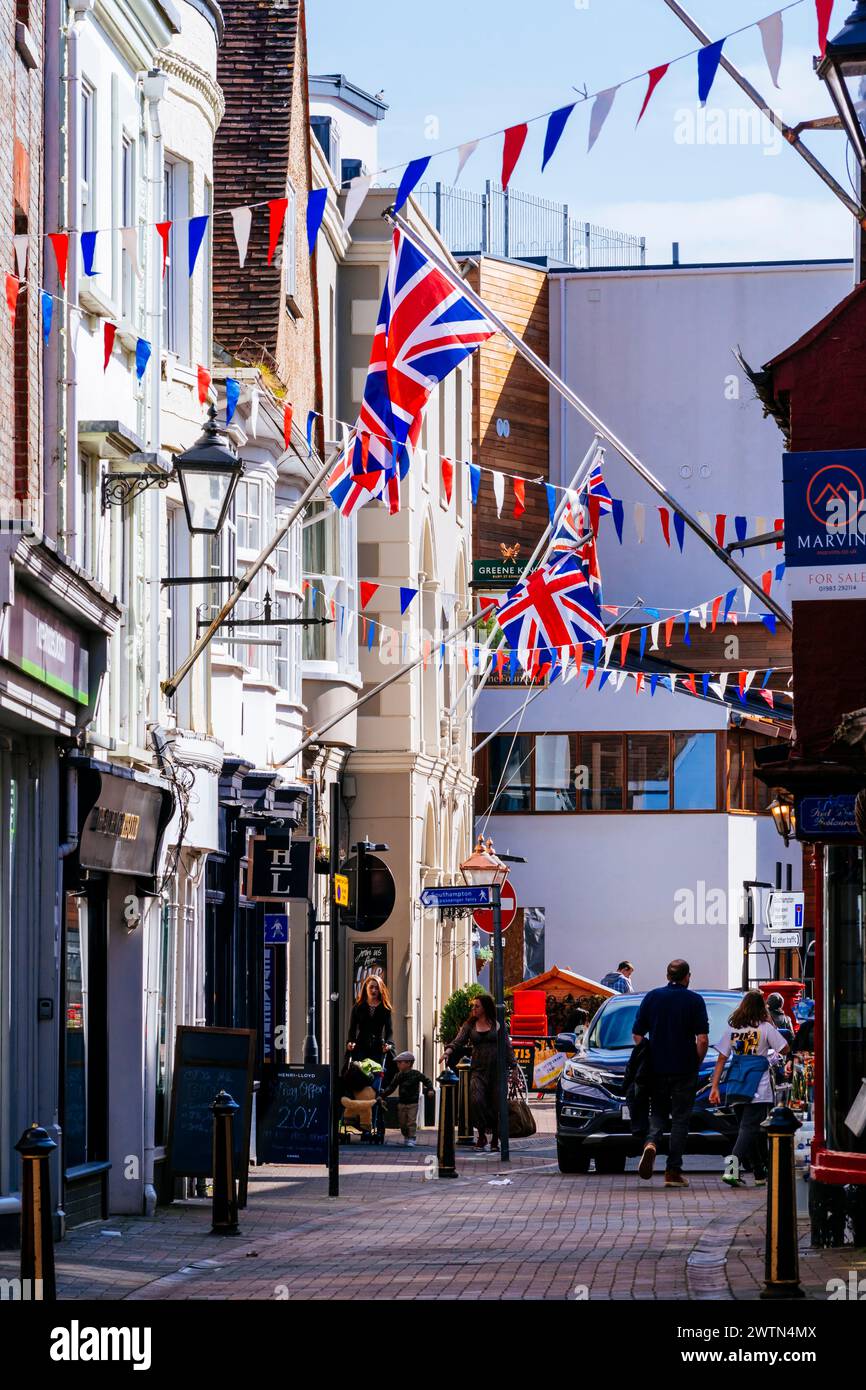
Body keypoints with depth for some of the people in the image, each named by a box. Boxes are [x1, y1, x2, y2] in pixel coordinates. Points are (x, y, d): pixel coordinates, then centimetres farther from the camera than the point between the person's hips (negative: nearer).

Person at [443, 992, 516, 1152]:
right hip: (478, 1068, 1)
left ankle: (495, 1139, 12)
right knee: (476, 1100, -19)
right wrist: (448, 1051, -21)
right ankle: (481, 1135, -5)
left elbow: (507, 1046, 5)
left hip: (496, 1068, -1)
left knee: (496, 1104, -1)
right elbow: (458, 1041, -1)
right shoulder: (470, 1025, 10)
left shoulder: (497, 1025, 4)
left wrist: (513, 1066, -1)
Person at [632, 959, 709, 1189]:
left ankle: (651, 1143, -14)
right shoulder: (694, 1001, -4)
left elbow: (637, 1035, 4)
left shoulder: (652, 997, 4)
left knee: (658, 1112, 17)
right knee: (680, 1118, 5)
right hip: (685, 1070, -2)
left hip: (656, 1067, 2)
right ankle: (673, 1172, 3)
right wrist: (696, 1064, 5)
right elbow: (702, 1039, -10)